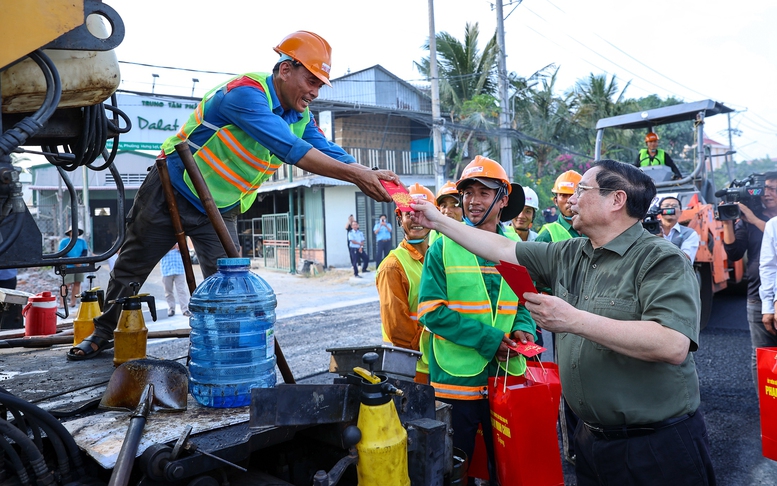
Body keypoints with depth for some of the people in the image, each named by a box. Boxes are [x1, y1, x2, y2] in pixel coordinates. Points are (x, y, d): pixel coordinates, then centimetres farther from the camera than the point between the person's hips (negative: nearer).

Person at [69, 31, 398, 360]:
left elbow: (328, 152, -16)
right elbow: (289, 148, -41)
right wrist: (354, 174, -44)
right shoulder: (246, 93, -30)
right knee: (130, 269, 13)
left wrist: (368, 175, -35)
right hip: (171, 192, -5)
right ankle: (104, 333, 36)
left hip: (221, 210, 5)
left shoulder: (301, 117, -4)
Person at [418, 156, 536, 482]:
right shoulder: (444, 247, -6)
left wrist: (523, 328, -8)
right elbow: (431, 309, -13)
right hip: (457, 378, -3)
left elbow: (524, 300, 15)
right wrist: (488, 339, -18)